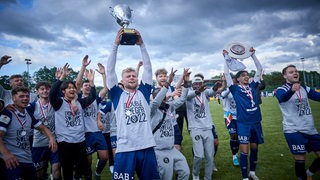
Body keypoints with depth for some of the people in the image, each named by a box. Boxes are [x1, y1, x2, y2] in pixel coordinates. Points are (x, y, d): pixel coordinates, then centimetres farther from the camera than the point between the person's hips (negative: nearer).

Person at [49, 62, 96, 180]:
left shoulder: (79, 102, 8)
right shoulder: (59, 103, -4)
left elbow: (92, 97, -1)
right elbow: (52, 93, -22)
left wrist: (91, 82, -12)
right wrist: (62, 77, -30)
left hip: (80, 141, 4)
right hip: (65, 142, -4)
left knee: (83, 169, 13)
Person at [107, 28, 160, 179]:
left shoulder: (143, 92, 10)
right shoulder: (117, 95, 6)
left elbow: (148, 68, 6)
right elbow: (110, 70, 0)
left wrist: (141, 44, 1)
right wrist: (116, 44, -4)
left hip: (146, 146, 2)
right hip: (125, 148, -2)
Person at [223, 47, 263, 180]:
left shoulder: (252, 86, 8)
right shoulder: (235, 89, -2)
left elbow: (260, 69, 12)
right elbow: (226, 73, -6)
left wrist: (253, 55, 10)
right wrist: (226, 58, -3)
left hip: (256, 122, 5)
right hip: (243, 123, -5)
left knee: (254, 148, 17)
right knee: (244, 151, 0)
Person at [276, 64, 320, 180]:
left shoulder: (304, 88, 10)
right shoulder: (281, 90, -7)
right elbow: (282, 98, -31)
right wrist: (292, 90, -52)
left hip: (310, 129, 6)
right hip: (294, 130, -5)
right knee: (300, 160, -2)